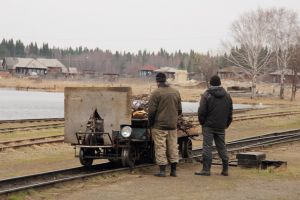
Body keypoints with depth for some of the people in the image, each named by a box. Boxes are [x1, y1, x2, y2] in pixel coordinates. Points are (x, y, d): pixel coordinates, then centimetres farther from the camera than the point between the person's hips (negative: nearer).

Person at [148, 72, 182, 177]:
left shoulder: (156, 93, -10)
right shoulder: (176, 92, 8)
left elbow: (151, 111, -11)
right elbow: (179, 110, 12)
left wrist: (150, 123, 2)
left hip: (159, 125, -5)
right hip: (173, 125, 5)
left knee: (160, 147, -1)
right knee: (173, 147, 10)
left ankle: (162, 170, -2)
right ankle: (173, 170, 12)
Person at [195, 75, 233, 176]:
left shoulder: (207, 95, -9)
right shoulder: (227, 96, 8)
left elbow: (202, 111, -10)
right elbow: (230, 112, 12)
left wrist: (202, 122, 4)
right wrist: (226, 124, 19)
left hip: (209, 126, -5)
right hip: (221, 127, 5)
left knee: (207, 147, -3)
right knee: (222, 147, 11)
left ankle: (206, 169, -5)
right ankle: (225, 169, 13)